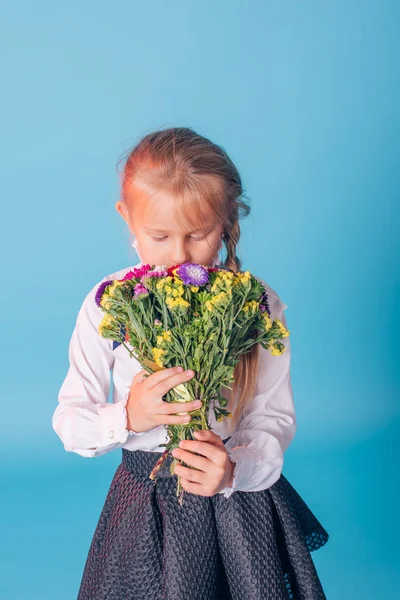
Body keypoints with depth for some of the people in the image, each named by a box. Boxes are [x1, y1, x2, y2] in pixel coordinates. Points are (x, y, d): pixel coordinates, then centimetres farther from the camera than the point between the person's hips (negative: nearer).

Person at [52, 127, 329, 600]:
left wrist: (235, 470, -27)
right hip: (145, 502, 0)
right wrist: (127, 417, -26)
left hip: (239, 497, 0)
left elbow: (275, 418, -7)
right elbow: (69, 420, -6)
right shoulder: (107, 305, -9)